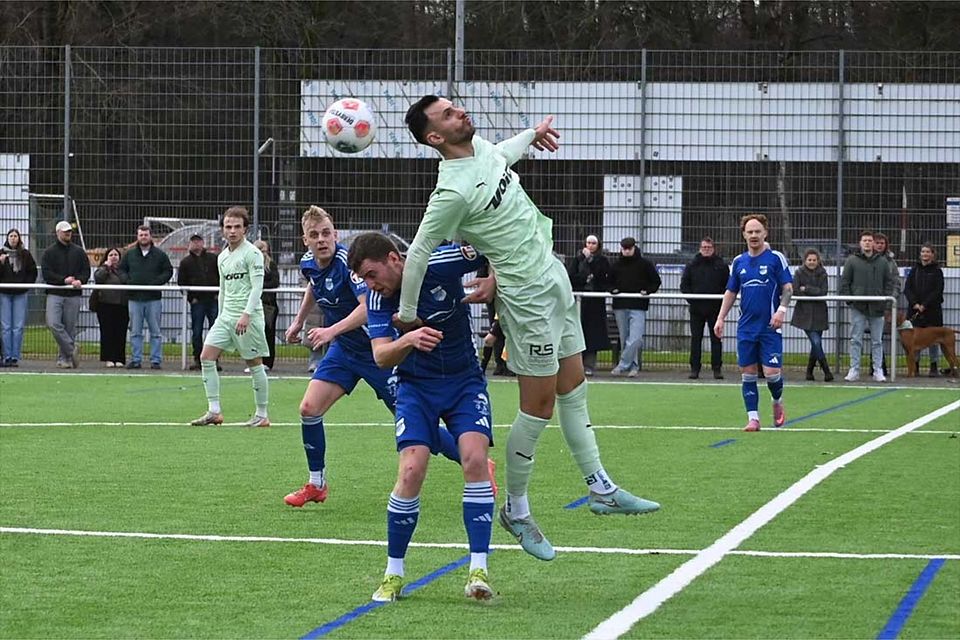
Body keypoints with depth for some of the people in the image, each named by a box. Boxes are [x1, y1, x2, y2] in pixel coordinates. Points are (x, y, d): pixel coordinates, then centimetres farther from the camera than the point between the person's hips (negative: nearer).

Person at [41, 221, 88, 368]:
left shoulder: (79, 252, 13)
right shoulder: (49, 252, 5)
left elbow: (86, 271, 11)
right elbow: (46, 273, -4)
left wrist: (79, 281, -11)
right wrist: (64, 280, -14)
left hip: (74, 295, 2)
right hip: (54, 294, -2)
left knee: (70, 327, 0)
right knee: (53, 323, -20)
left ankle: (64, 358, 7)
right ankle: (72, 348, -12)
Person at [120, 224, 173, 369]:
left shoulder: (160, 254, 3)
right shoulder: (129, 254, 9)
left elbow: (168, 271, 5)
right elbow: (121, 270, 14)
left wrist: (157, 282, -11)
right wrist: (128, 281, -4)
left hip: (154, 299, -2)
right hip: (135, 298, 2)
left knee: (155, 332, 1)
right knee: (135, 332, 4)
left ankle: (156, 360, 5)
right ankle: (136, 360, 9)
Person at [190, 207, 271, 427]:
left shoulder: (252, 253, -7)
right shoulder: (222, 257, 16)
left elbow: (257, 287, -14)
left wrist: (246, 314, -23)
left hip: (249, 316, -7)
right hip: (226, 316, 7)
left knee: (254, 363, -2)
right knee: (206, 356, -5)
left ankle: (262, 415, 7)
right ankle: (214, 411, -4)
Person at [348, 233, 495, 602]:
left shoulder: (439, 264, -17)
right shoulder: (377, 298, -10)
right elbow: (381, 356, -18)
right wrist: (409, 340, -37)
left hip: (465, 380, -1)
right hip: (416, 386, 1)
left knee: (475, 458, -21)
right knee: (411, 471, -16)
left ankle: (479, 570, -17)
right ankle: (393, 574, -2)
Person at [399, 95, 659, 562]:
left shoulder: (481, 148, 1)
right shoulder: (452, 192, -25)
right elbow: (419, 252, -17)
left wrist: (530, 136, 29)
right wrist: (407, 313, -9)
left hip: (554, 275, 9)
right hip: (527, 297, -9)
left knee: (574, 389, 14)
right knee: (539, 405, -2)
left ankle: (601, 489, 23)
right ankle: (516, 511, 13)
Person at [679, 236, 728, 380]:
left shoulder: (721, 265, 3)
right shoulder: (692, 265, 6)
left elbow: (728, 287, 4)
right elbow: (684, 284, 7)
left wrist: (722, 301, -7)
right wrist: (691, 300, -5)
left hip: (715, 309, -1)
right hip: (696, 308, 1)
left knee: (716, 339, 1)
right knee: (695, 339, 3)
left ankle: (717, 369, 5)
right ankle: (694, 369, 7)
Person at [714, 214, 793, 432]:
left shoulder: (776, 258, -2)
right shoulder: (739, 262, 10)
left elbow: (787, 287, -3)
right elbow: (730, 292, 16)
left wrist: (781, 309, -18)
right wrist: (721, 318, 8)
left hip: (770, 326, -4)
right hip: (746, 327, 4)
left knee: (772, 372, -9)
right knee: (747, 372, 1)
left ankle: (778, 402, 22)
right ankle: (753, 418, 7)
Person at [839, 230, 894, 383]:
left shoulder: (882, 262, 9)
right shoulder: (852, 261, 3)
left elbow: (889, 283, 11)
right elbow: (844, 282, 3)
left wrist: (885, 300, 0)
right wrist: (849, 300, -6)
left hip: (877, 308, 1)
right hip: (858, 307, -1)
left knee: (877, 341, 5)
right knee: (856, 340, 1)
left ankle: (878, 371, 8)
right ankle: (854, 370, 4)